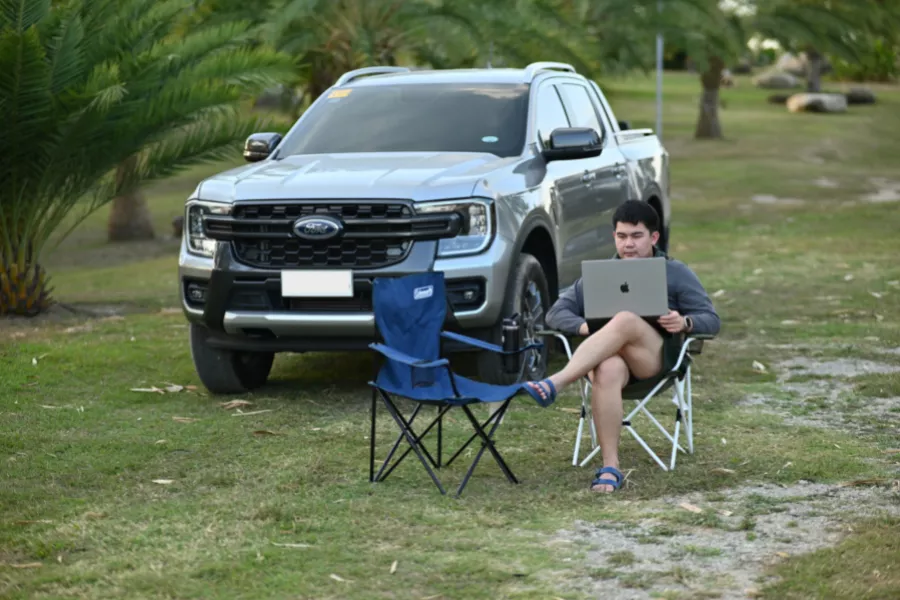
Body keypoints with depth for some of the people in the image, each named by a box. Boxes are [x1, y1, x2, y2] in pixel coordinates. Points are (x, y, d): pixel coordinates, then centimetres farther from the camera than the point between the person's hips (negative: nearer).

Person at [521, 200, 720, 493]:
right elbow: (556, 312, 13)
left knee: (625, 320, -36)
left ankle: (554, 384, -49)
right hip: (608, 355, 2)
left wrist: (685, 323, -17)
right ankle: (610, 467, -40)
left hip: (658, 358, -2)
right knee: (607, 371, -39)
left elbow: (712, 320, 7)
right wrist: (585, 327, -10)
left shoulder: (676, 273, 14)